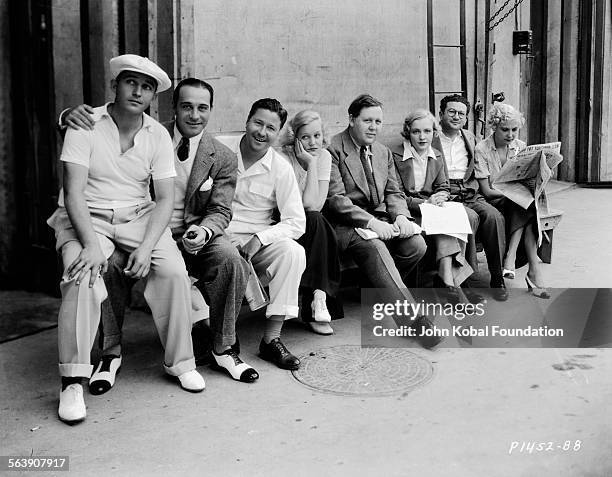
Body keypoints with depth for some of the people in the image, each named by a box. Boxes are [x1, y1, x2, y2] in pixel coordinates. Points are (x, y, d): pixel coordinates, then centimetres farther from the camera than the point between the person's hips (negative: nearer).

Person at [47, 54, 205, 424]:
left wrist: (146, 246, -19)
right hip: (86, 217, -2)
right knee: (84, 277, -30)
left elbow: (165, 198, -3)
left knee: (174, 270, -21)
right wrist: (91, 243, -30)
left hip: (138, 217, 3)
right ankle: (73, 380, -19)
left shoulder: (158, 136, 1)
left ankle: (180, 362, -4)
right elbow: (74, 192, -15)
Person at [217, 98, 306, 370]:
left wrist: (260, 239, -19)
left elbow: (297, 223, -4)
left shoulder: (281, 169, -1)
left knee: (294, 252, -27)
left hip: (257, 241, 2)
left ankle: (271, 339, -19)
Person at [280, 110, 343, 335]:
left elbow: (315, 204, -14)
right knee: (315, 222, -31)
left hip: (310, 229, 4)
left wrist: (313, 162, -16)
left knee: (316, 223, -29)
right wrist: (311, 163, -18)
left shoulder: (324, 156, 0)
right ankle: (318, 297, -27)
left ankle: (316, 303, -25)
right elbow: (308, 204, -18)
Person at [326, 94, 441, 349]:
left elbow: (393, 192, 17)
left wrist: (400, 216, -7)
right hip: (346, 223, -6)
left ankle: (381, 291, 3)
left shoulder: (384, 152, 17)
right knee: (375, 248, -35)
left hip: (380, 219, 7)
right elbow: (336, 199, -14)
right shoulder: (332, 149, -7)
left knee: (416, 245, -20)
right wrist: (370, 222, -24)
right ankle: (413, 319, -35)